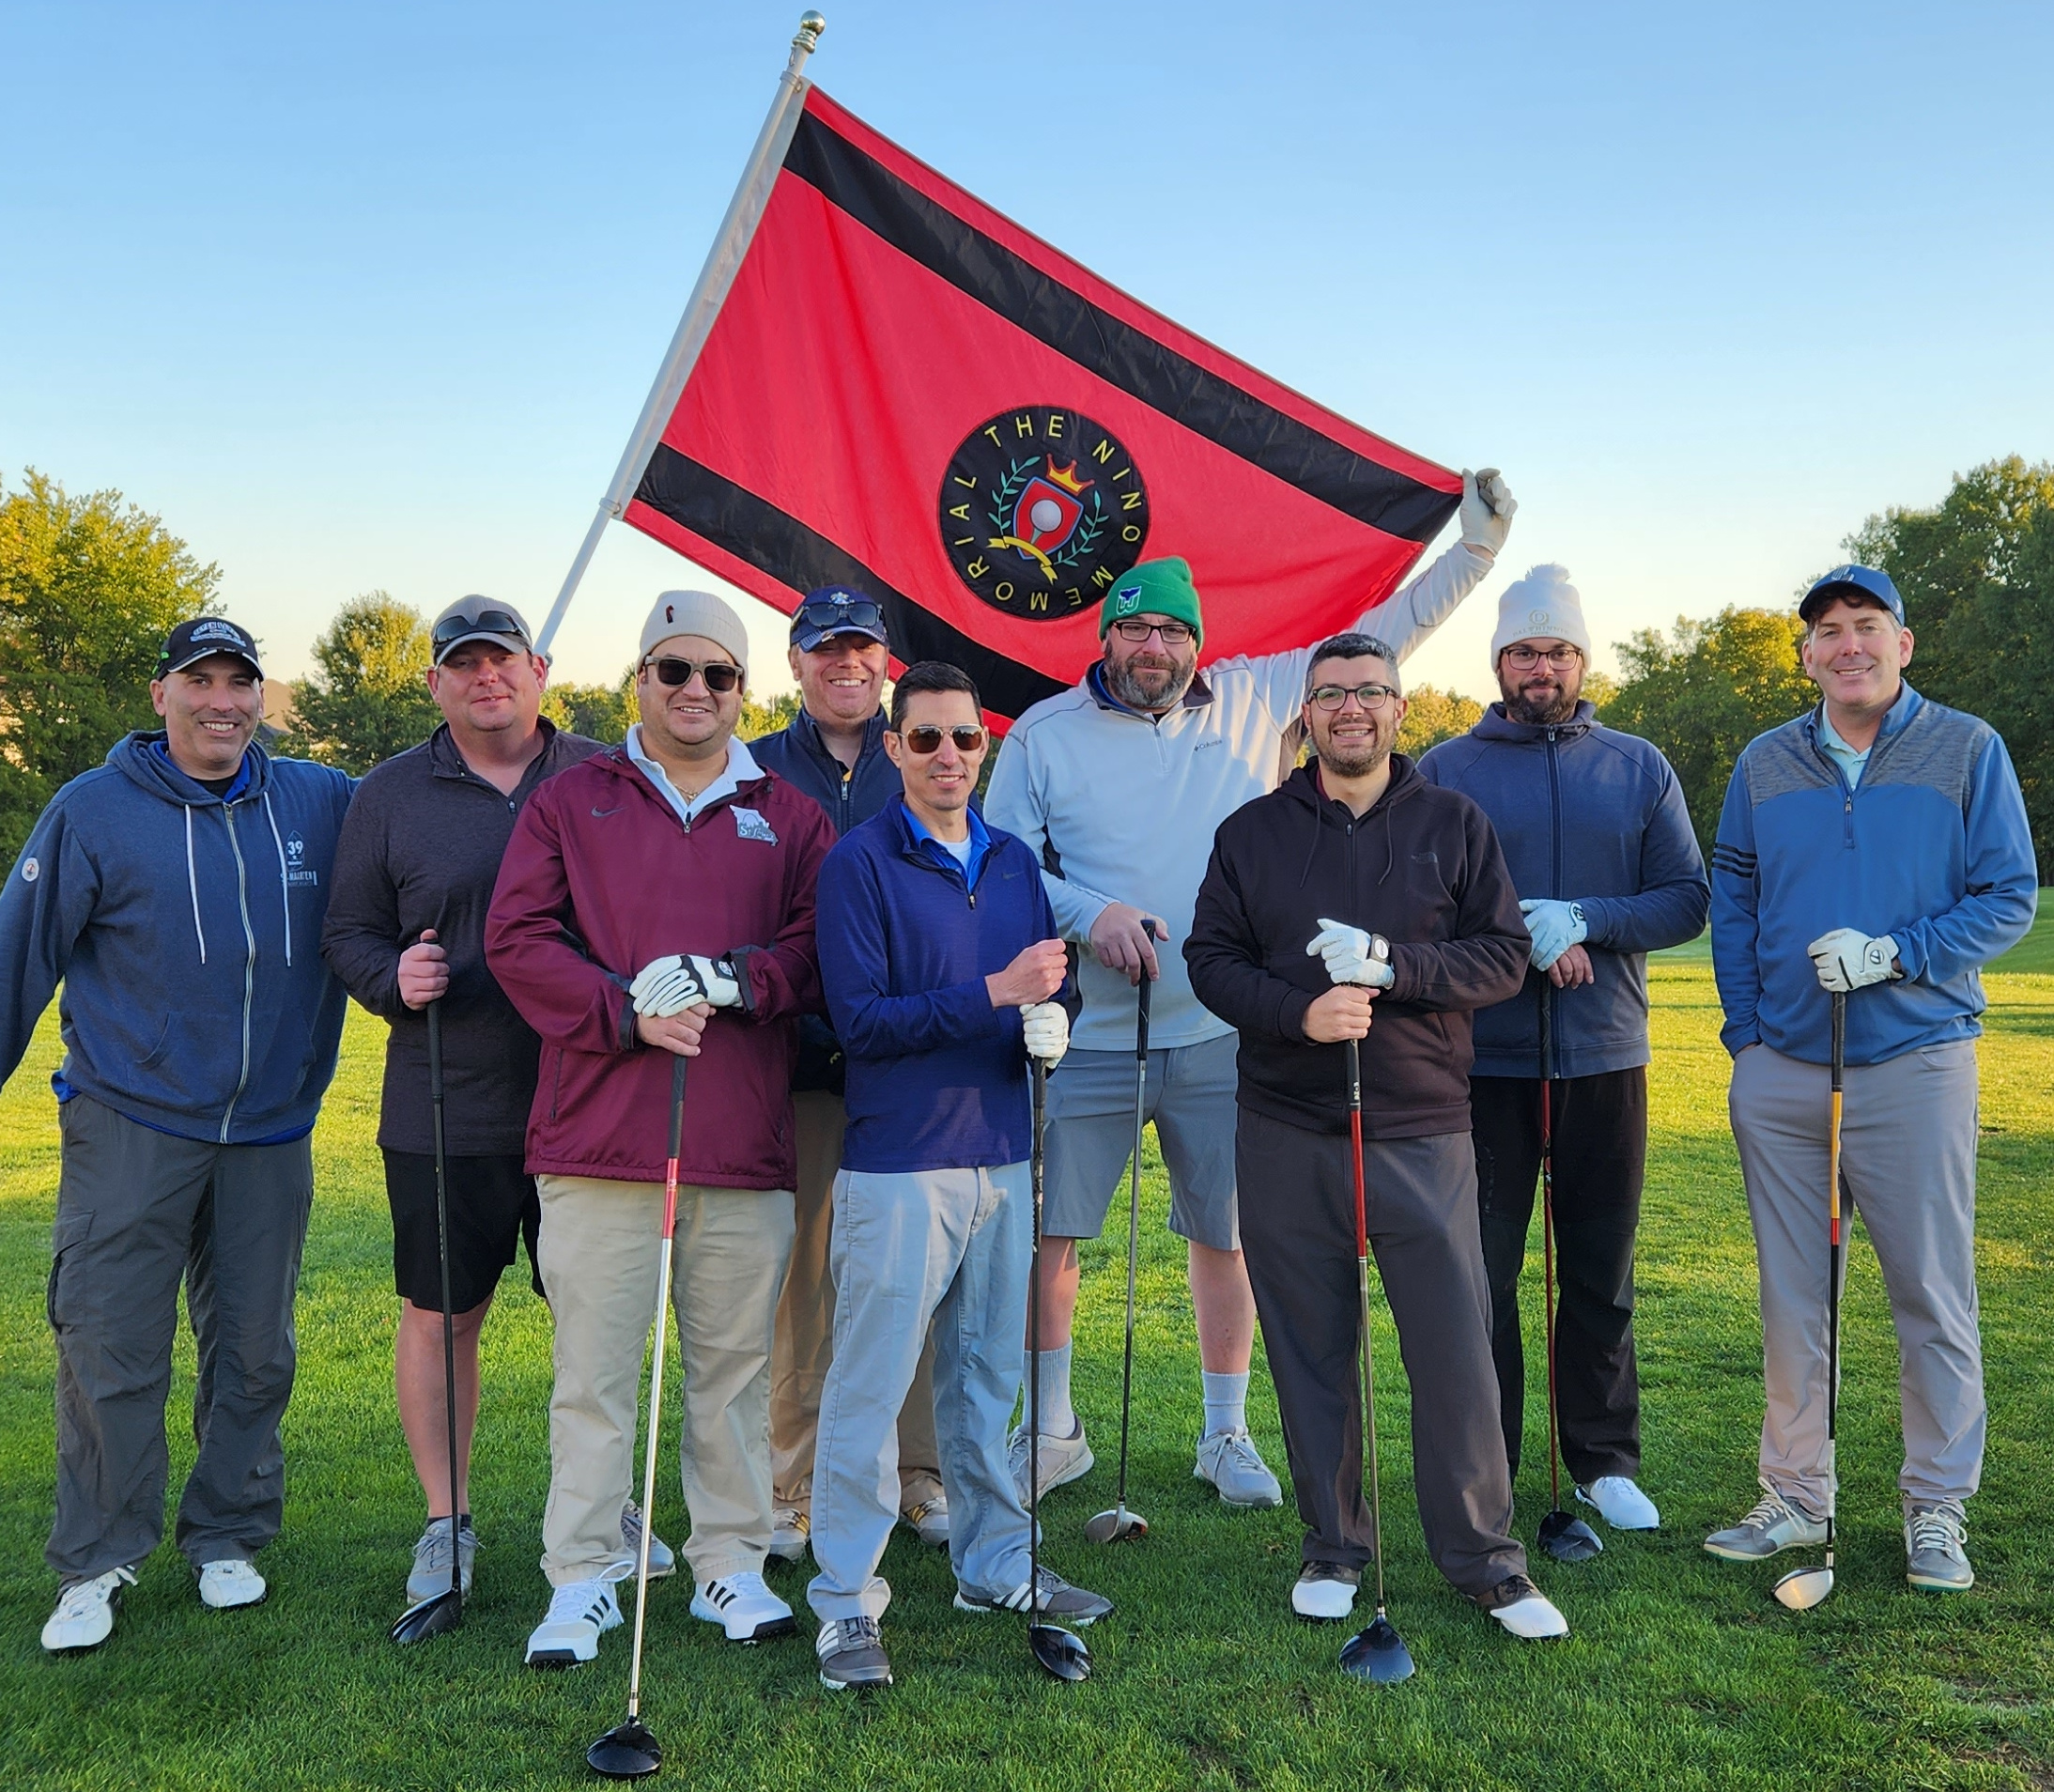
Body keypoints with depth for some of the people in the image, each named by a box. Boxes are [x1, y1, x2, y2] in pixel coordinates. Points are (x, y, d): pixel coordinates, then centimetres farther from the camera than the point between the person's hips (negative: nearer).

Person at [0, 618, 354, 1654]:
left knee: (254, 1352, 10)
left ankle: (227, 1537, 26)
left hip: (270, 1131, 3)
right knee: (107, 1350, -3)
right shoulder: (94, 811, -2)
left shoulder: (320, 804, 5)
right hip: (130, 1125, -3)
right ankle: (95, 1565, 11)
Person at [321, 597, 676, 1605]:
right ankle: (446, 1523, 23)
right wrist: (392, 979, -13)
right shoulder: (390, 795, 5)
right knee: (439, 1315, 7)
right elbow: (346, 933, 8)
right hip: (443, 1113, 0)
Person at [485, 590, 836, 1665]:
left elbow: (825, 951, 2)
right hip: (597, 1137, -1)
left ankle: (730, 1562, 21)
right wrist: (628, 1012, -13)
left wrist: (725, 980, -14)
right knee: (592, 1372, 2)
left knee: (736, 1365, 8)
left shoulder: (789, 818, 12)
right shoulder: (568, 803, 10)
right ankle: (582, 1578, 13)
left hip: (746, 1145, 1)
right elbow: (517, 940, 0)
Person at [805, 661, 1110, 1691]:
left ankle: (994, 1568, 29)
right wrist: (994, 993, -19)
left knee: (988, 1377, 15)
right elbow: (859, 1019, -14)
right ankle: (845, 1602, 8)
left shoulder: (1014, 863, 12)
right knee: (870, 1386, -3)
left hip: (1003, 1156, 6)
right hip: (899, 1162, -6)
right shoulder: (859, 863, -6)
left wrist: (1047, 1023, -4)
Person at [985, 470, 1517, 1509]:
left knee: (1226, 1236, 9)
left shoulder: (1254, 703, 7)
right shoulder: (1045, 732, 3)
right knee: (1044, 1234, 3)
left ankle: (1226, 1434, 26)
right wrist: (1087, 914, -14)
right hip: (1084, 1035, -1)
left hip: (1221, 1033, 1)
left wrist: (1473, 550, 7)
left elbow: (1376, 643, 11)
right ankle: (1051, 1431, 21)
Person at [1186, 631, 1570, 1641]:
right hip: (1286, 1135, 1)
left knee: (1455, 1347, -2)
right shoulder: (1252, 833, 9)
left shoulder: (1454, 824, 8)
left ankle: (1483, 1558, 13)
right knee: (1311, 1350, 8)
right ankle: (1333, 1549, 22)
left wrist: (1391, 965, -14)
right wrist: (1298, 1009, -14)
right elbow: (1210, 959, 5)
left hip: (1422, 1133, -1)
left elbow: (1505, 956, 2)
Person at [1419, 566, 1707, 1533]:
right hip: (1483, 1059, -2)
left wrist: (1581, 920, -13)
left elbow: (1688, 900, 3)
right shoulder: (1443, 771, 3)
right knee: (1482, 1274, 3)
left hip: (1605, 1056, 2)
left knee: (1601, 1271, 11)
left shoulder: (1640, 769, 9)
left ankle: (1604, 1462, 24)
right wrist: (1525, 940, -17)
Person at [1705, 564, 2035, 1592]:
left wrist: (1895, 952, -17)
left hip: (1916, 1064, -3)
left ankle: (1937, 1509, 17)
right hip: (1780, 1073, 3)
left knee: (1933, 1295, 2)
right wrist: (1745, 1029, 4)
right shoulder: (1765, 764, 9)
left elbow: (2011, 897, -3)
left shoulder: (1967, 751, 0)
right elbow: (1731, 896, 13)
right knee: (1790, 1297, 9)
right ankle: (1796, 1497, 21)